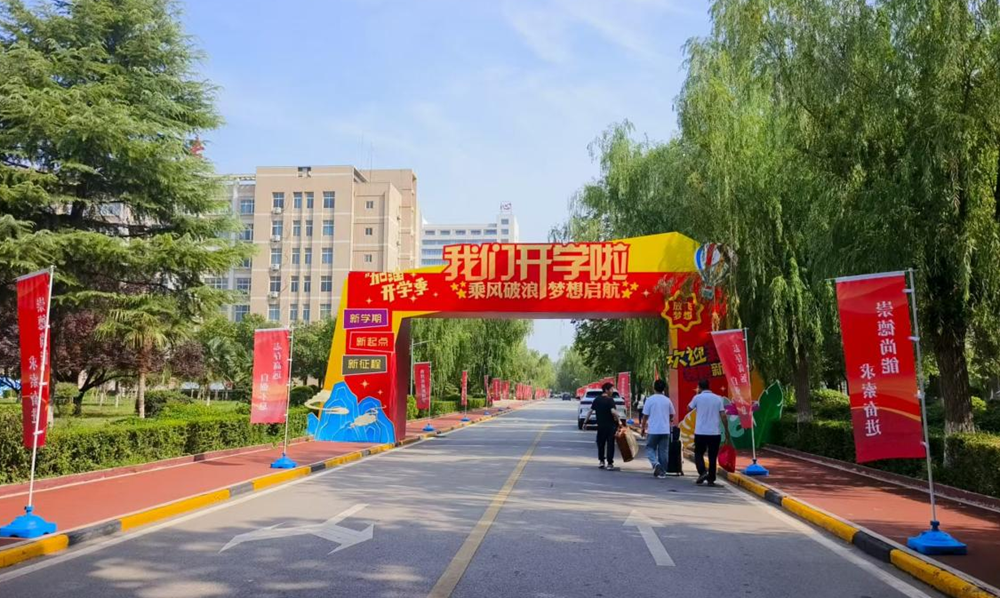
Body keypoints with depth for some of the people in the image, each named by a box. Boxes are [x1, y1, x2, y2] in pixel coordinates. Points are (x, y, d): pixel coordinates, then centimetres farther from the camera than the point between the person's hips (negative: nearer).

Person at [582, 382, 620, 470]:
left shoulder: (597, 400, 7)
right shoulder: (610, 400, -11)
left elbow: (590, 411, 8)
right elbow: (613, 411, -24)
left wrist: (585, 421, 15)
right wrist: (618, 421, -14)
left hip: (600, 425, 5)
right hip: (610, 426, -5)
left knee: (601, 443, 17)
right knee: (610, 444, 0)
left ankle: (601, 461, 20)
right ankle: (609, 464, 1)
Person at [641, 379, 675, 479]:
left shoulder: (650, 399, -7)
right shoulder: (667, 400, 4)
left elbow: (645, 415, -6)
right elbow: (671, 415, 16)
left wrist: (643, 428, 6)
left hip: (653, 430, -3)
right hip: (665, 430, 3)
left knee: (650, 449, 8)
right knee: (663, 451, 9)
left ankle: (656, 464, -17)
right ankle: (662, 472, 10)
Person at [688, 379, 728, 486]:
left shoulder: (697, 397, -3)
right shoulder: (718, 398, 2)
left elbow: (689, 408, 14)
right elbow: (723, 415, -1)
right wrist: (726, 429, 7)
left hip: (700, 432, -2)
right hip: (715, 432, 2)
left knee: (699, 454, 13)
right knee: (713, 457, 10)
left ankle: (702, 472, -9)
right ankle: (711, 479, 10)